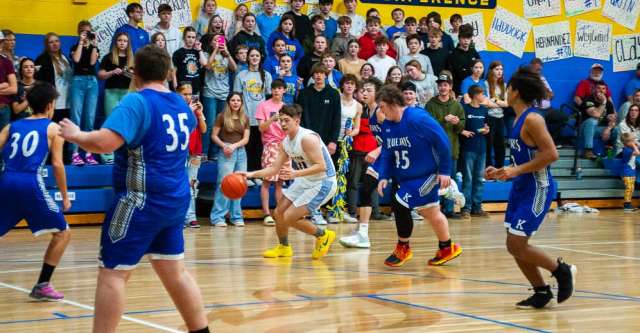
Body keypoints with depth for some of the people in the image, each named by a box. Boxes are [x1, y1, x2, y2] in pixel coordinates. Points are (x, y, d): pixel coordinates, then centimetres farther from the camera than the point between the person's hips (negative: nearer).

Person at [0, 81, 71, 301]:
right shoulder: (53, 128, 10)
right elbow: (57, 164, 3)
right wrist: (65, 196, 10)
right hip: (30, 184, -4)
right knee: (62, 233, 10)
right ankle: (42, 286, 4)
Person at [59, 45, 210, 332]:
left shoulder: (136, 102, -15)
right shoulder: (181, 103, 10)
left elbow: (105, 142, -27)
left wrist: (75, 135, -10)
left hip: (142, 200, -8)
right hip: (175, 200, 8)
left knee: (112, 273, -4)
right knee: (174, 272, 17)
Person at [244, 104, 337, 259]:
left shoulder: (307, 138, -25)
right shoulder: (286, 142, 3)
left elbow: (321, 166, -28)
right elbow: (275, 168, 9)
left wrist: (296, 174, -36)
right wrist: (252, 174, -3)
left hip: (323, 182, -9)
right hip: (305, 181, 9)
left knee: (289, 218, -12)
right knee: (279, 212, 10)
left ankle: (323, 235, 7)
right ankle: (283, 247, 32)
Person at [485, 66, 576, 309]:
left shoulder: (532, 119, -16)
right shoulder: (518, 120, 12)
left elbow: (550, 154, -23)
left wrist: (517, 171, -23)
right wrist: (502, 173, 11)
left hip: (538, 189, -9)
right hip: (521, 188, 9)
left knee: (517, 246, -10)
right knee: (514, 247, 7)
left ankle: (562, 271, 8)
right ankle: (542, 294, 17)